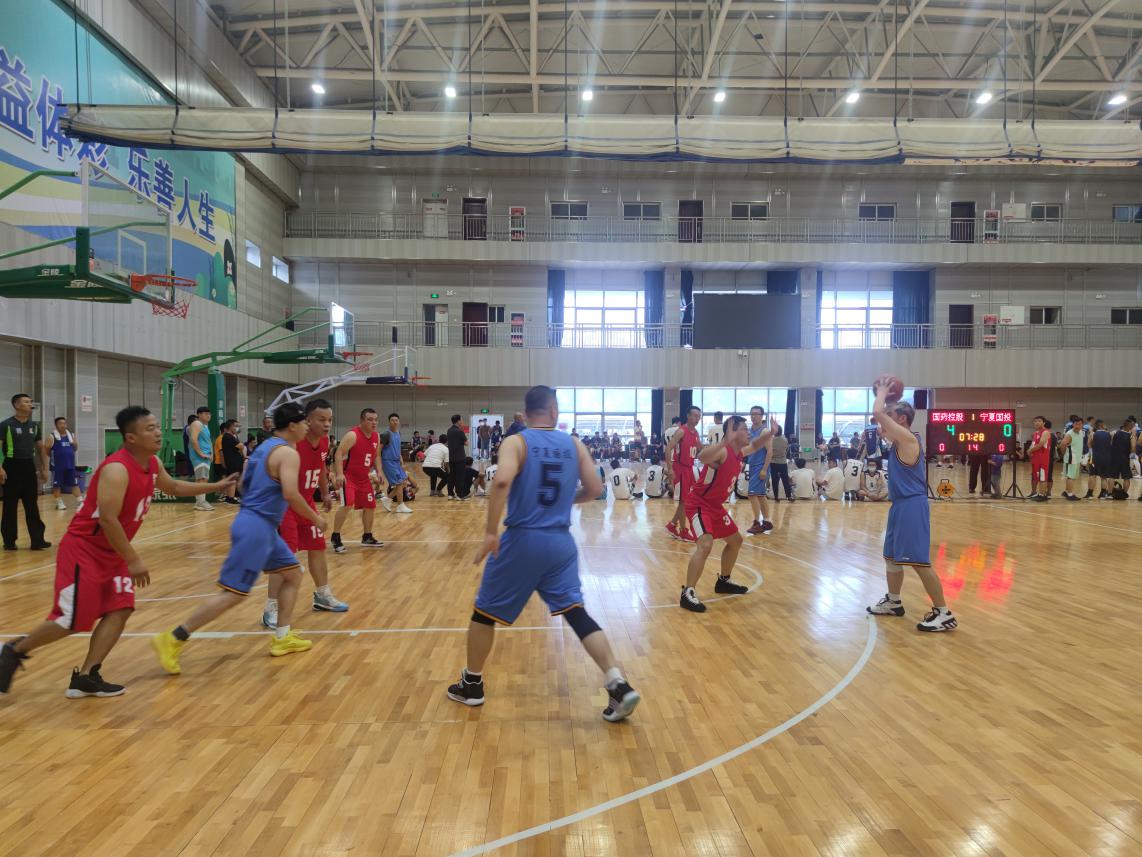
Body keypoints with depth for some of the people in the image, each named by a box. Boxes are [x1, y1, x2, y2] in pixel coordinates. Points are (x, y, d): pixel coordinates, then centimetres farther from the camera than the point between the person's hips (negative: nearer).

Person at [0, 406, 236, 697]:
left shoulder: (152, 464, 2)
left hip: (112, 553, 9)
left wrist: (215, 486, 18)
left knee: (120, 611, 0)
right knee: (71, 621, -4)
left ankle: (85, 678, 7)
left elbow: (174, 487, 22)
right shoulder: (117, 469, -26)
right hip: (83, 549, -9)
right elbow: (108, 520, -30)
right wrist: (133, 561, -26)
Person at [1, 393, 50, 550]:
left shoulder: (35, 425, 9)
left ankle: (37, 540, 6)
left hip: (29, 466, 5)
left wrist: (44, 468, 11)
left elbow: (40, 448, 16)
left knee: (32, 506, 5)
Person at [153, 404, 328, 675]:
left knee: (293, 574, 16)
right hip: (257, 527, -10)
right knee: (233, 593, -7)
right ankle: (172, 640, -2)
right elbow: (291, 494, -23)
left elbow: (245, 485, 20)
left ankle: (282, 638, 19)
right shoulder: (288, 453, -14)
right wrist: (315, 518, -11)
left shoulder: (265, 447, 15)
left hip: (261, 525, 10)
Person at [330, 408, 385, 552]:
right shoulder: (352, 435, -19)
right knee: (347, 505, -21)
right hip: (348, 476, -8)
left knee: (370, 506, 10)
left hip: (364, 477, 8)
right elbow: (339, 453, -22)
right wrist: (339, 474, -31)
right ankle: (335, 538, -7)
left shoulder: (376, 437, 5)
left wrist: (378, 472, 5)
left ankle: (367, 537, 25)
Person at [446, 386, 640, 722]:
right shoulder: (574, 445, 6)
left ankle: (472, 686, 28)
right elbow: (595, 490, 8)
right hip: (561, 543, 3)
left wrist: (491, 532, -18)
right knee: (577, 613, 6)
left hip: (522, 540, -3)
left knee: (486, 612, 15)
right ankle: (619, 685, -6)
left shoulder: (515, 442, -6)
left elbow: (502, 481, -23)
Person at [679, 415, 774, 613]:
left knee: (735, 540, 21)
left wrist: (770, 433, 10)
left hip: (716, 505, 10)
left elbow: (755, 446, 27)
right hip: (699, 505, -10)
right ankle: (687, 593, -24)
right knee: (705, 544, -27)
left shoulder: (740, 453, 4)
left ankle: (723, 581, 38)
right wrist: (726, 440, -56)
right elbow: (702, 457, -48)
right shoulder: (722, 451, -25)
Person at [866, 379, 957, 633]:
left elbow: (878, 413, -22)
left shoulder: (907, 438, -15)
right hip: (901, 505, 10)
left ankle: (944, 613, -5)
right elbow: (881, 424, 30)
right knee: (891, 555, 19)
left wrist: (882, 392, -5)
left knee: (919, 561, -10)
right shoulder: (900, 439, 13)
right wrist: (884, 394, 21)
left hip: (912, 506, -10)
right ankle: (893, 602, 32)